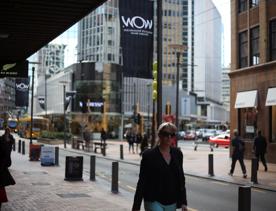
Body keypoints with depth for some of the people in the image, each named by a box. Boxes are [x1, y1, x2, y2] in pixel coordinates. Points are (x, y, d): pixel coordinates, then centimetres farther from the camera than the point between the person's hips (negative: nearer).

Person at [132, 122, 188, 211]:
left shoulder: (177, 154, 4)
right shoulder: (148, 155, -8)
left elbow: (181, 179, 10)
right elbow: (142, 182, -5)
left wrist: (183, 202, 5)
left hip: (172, 203, 5)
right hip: (154, 202, -5)